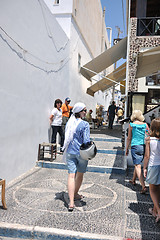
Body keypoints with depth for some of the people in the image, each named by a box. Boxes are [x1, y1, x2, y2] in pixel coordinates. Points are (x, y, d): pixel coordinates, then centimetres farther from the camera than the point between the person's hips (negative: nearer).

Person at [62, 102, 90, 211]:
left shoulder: (69, 123, 5)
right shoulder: (85, 124, -14)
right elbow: (86, 141, -17)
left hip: (70, 152, 4)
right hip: (81, 152, -4)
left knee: (71, 175, 1)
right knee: (80, 174, 18)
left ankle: (71, 202, -4)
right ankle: (75, 194, 37)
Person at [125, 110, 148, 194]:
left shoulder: (131, 125, -4)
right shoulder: (145, 125, 3)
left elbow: (129, 138, 0)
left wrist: (126, 149, 9)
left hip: (135, 146, -4)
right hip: (144, 147, 4)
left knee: (137, 166, -2)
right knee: (137, 164, 22)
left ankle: (143, 187, -11)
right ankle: (133, 180, 39)